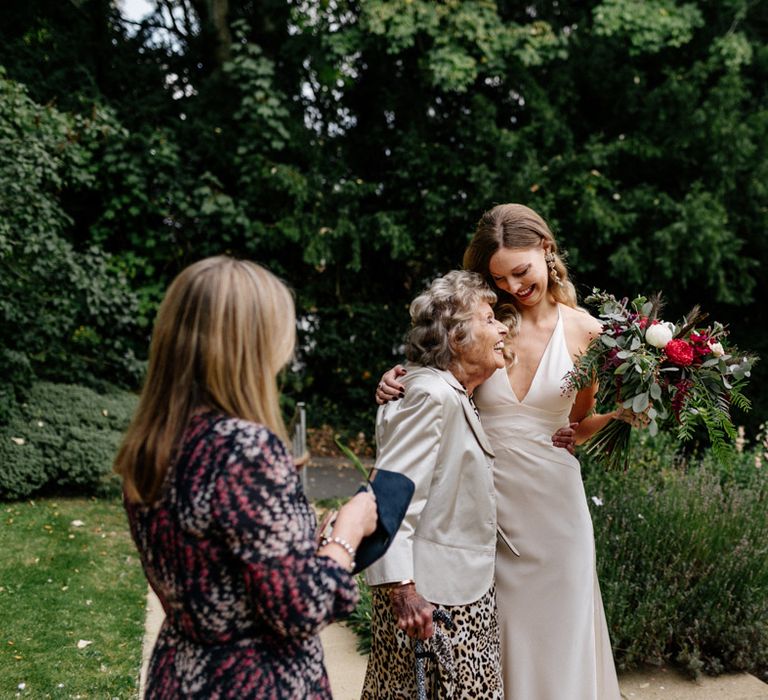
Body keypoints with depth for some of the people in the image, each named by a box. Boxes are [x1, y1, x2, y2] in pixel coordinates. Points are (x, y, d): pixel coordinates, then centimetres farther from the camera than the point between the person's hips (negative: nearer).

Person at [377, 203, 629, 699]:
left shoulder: (584, 331, 0)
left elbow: (579, 425, 10)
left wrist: (617, 414, -9)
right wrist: (400, 387, -12)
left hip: (552, 498, 0)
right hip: (488, 496, 0)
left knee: (554, 632, 12)